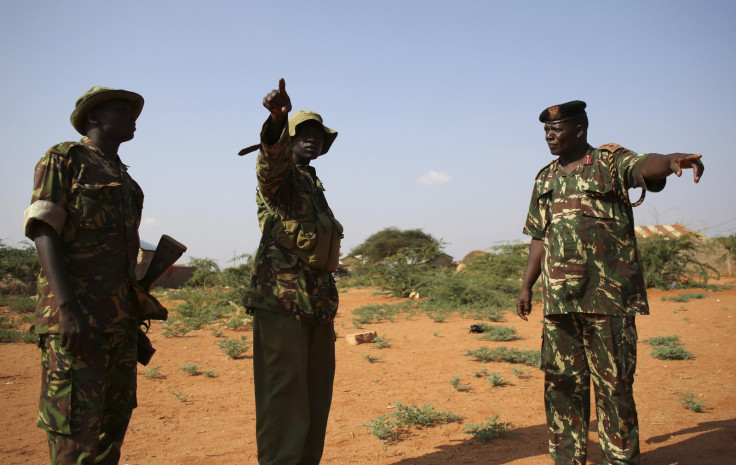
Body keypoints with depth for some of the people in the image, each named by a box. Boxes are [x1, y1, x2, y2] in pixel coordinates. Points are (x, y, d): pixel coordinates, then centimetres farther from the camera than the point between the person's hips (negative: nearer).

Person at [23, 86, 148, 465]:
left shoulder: (123, 179, 21)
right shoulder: (63, 159, -1)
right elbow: (44, 233, -11)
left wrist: (135, 317, 17)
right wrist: (67, 306, -22)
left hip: (118, 316, 8)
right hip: (76, 315, -8)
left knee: (115, 415, 10)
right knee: (77, 419, -7)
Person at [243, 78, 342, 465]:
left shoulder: (314, 184, 23)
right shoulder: (281, 174, -2)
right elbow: (272, 159, -29)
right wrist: (278, 121, -50)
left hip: (318, 304, 9)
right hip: (282, 301, -9)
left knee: (316, 394, 13)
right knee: (284, 393, -6)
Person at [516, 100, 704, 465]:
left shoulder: (611, 162, 1)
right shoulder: (545, 179, 17)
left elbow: (646, 165, -22)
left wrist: (673, 159, -45)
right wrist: (526, 286, 15)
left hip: (609, 296, -5)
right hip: (558, 299, 5)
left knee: (614, 384, 1)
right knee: (562, 384, 8)